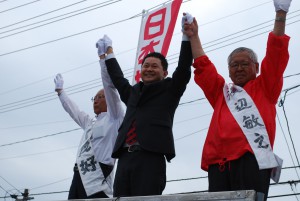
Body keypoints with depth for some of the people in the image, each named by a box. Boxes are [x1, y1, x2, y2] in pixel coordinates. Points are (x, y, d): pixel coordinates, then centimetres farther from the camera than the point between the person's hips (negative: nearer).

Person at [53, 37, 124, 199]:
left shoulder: (114, 118, 8)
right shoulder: (90, 123, 29)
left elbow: (110, 86, -3)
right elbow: (73, 111, 45)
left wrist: (103, 55, -5)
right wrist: (60, 91, 56)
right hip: (80, 177, 8)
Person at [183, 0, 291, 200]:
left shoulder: (264, 87, 21)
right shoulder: (221, 92, 30)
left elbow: (276, 54, 12)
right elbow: (203, 66, 30)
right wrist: (194, 36, 30)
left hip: (252, 157, -4)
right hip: (219, 162, 4)